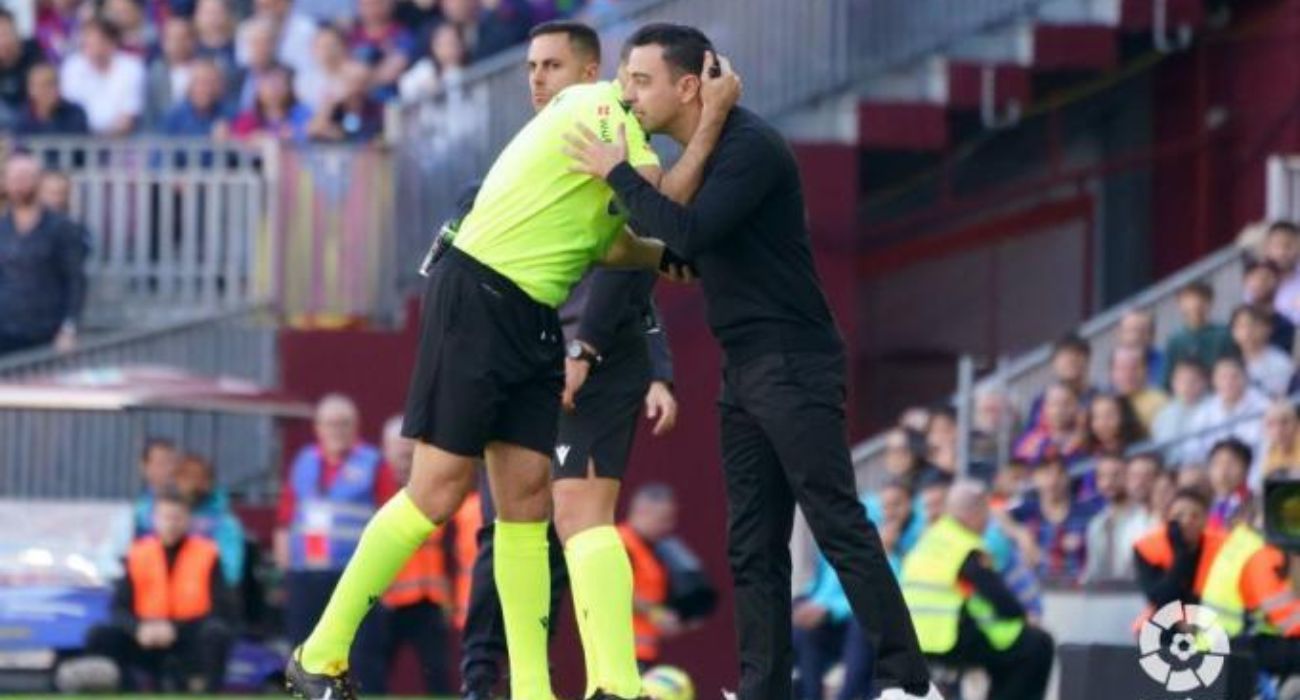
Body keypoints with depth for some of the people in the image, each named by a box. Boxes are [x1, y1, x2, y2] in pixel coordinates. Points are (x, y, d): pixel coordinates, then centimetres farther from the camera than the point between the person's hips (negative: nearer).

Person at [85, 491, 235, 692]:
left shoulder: (206, 554, -1)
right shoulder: (138, 555, 5)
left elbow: (222, 610, -9)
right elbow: (119, 609, 1)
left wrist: (175, 629, -22)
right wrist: (138, 628, -23)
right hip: (148, 644, 2)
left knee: (217, 633, -35)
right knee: (98, 636, -21)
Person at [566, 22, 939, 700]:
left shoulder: (750, 147, -14)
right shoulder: (700, 155, 15)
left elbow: (691, 234, -25)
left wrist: (619, 173, -14)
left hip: (794, 365, -10)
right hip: (744, 370, 10)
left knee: (838, 525, -12)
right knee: (752, 544, 6)